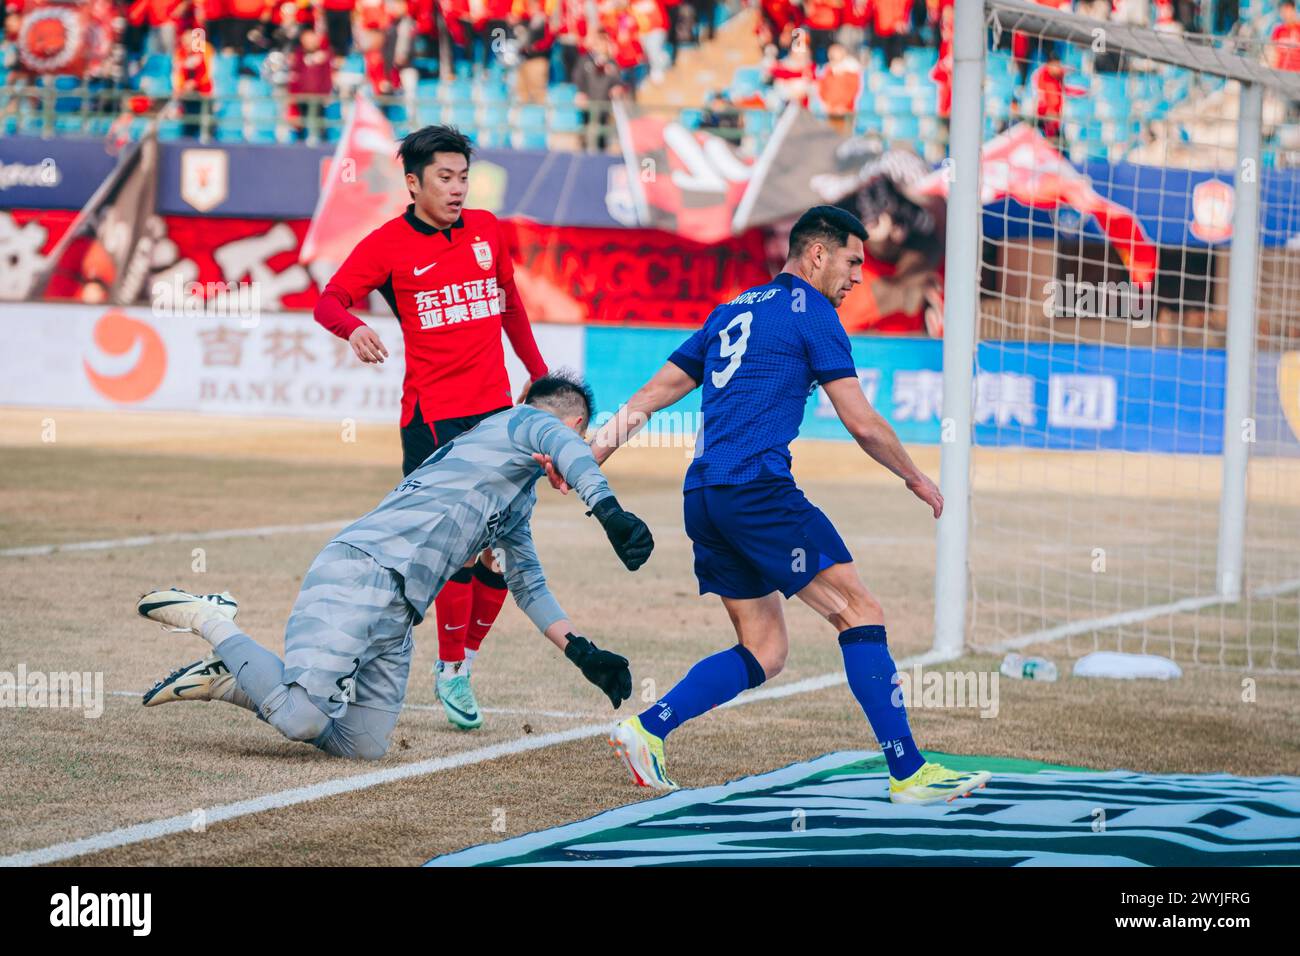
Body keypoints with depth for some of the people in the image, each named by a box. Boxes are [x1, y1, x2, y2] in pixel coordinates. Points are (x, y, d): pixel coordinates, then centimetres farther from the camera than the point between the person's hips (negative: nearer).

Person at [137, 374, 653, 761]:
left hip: (397, 616, 10)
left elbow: (528, 585, 42)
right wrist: (609, 511, -35)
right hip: (360, 571, -10)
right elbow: (570, 453, -18)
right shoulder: (527, 422, 6)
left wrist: (583, 653, 33)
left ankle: (227, 679, 11)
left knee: (362, 745, -2)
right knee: (304, 721, -24)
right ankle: (209, 618, -2)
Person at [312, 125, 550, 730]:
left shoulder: (486, 230, 11)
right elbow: (329, 300, -10)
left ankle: (466, 658, 20)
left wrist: (539, 375, 25)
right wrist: (354, 329, -32)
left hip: (496, 408, 5)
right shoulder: (388, 244, -3)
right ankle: (450, 671, 3)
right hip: (433, 415, -5)